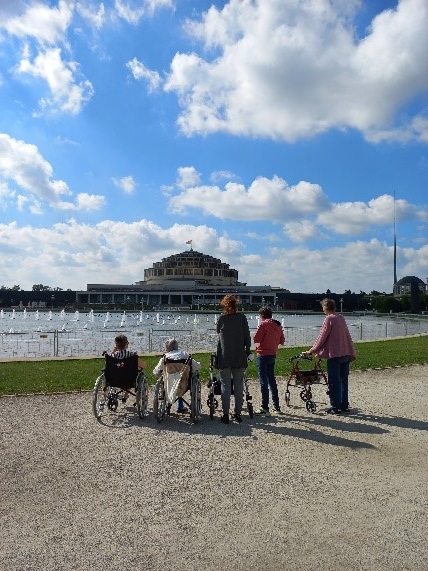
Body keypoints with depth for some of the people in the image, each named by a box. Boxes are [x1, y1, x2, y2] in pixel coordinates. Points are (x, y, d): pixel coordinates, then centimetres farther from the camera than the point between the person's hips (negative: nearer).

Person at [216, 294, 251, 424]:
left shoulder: (221, 318, -4)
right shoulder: (242, 317, -3)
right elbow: (247, 336, -1)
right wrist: (248, 350, 9)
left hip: (224, 357, -1)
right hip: (239, 357, 1)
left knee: (225, 386, 4)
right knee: (239, 385, 10)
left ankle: (226, 415, 5)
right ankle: (238, 414, 14)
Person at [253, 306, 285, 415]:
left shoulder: (264, 324, -13)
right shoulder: (278, 325, 8)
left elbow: (256, 339, -17)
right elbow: (282, 341, 12)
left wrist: (263, 339, 4)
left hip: (263, 355, -7)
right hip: (273, 355, 7)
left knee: (263, 381, -2)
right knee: (272, 380, 16)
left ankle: (265, 408, 1)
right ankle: (277, 406, 21)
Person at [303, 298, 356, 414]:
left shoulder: (329, 319, -11)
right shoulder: (341, 318, 11)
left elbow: (321, 337, -10)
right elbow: (347, 336, 14)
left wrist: (311, 351, -2)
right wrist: (352, 353, 20)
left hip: (334, 355, -7)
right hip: (345, 354, 8)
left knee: (334, 383, 0)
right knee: (343, 381, 14)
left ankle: (335, 407, 3)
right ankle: (344, 406, 21)